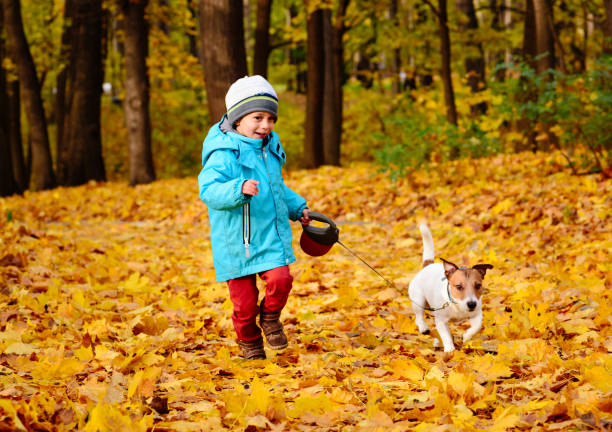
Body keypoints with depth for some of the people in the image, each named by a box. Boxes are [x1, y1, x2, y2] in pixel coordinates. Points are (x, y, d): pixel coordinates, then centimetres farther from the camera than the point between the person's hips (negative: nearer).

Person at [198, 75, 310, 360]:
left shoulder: (271, 149, 10)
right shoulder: (224, 155, -16)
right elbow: (208, 190, -28)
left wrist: (297, 208, 23)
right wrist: (238, 189, -42)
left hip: (271, 235, 5)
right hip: (236, 240, -5)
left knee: (280, 279, -17)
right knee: (244, 300, 1)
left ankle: (270, 318, 15)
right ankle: (249, 342, 29)